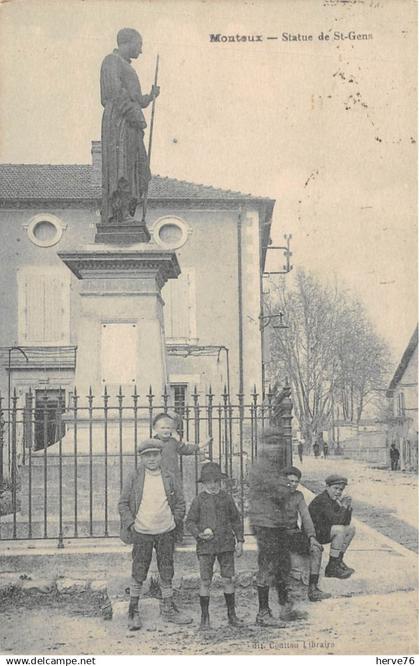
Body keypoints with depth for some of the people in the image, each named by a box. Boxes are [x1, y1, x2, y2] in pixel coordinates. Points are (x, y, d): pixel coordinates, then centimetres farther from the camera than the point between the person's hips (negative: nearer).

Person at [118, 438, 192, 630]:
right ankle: (133, 611, 15)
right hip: (142, 533, -2)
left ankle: (168, 609, 24)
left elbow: (180, 503, 11)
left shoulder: (169, 479, 2)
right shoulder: (134, 478, -4)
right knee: (138, 573, 2)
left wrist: (174, 521, 2)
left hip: (166, 532, 2)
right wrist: (130, 523, -9)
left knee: (166, 572, 11)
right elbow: (123, 504, 0)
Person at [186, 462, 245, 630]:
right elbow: (190, 522, 3)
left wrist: (240, 541, 7)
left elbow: (236, 520, 13)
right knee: (205, 582, -1)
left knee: (228, 580, 4)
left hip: (226, 545, 2)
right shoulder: (199, 500, 0)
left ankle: (232, 615, 16)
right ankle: (205, 617, 10)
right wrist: (199, 534, -16)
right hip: (206, 546, -2)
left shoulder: (226, 498, 5)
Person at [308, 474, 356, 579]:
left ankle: (338, 561, 13)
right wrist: (343, 507, -22)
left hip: (324, 531, 10)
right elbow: (335, 520, -30)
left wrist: (348, 508, -6)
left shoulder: (334, 500, 8)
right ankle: (332, 568, -23)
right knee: (339, 530, -29)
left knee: (351, 529, 11)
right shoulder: (322, 500, -20)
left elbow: (346, 522, 7)